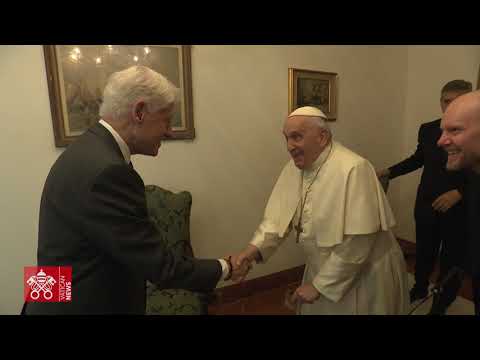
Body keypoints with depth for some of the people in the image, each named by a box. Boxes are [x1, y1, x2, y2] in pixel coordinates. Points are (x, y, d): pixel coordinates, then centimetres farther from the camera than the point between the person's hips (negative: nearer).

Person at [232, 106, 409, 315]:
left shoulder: (353, 170, -26)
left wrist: (320, 284, -20)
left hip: (365, 276, -6)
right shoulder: (295, 167, -3)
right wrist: (254, 248, -19)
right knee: (313, 307, 22)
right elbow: (279, 216, -4)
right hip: (321, 270, 6)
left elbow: (357, 241, -27)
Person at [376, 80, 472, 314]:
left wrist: (459, 192, -25)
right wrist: (390, 172, 8)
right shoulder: (427, 129, 0)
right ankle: (420, 288, 45)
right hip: (426, 204, 3)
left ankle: (441, 305, 34)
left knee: (452, 259, 13)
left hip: (460, 209, -3)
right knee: (424, 251, 20)